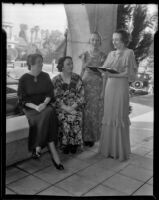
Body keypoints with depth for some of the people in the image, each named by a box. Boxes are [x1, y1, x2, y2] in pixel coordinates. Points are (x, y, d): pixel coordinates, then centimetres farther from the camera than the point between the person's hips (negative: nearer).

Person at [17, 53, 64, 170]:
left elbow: (50, 94, 5)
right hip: (30, 108, -3)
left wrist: (44, 103, -16)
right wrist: (35, 106, -21)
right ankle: (53, 152, -29)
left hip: (45, 105, 3)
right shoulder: (24, 79, -2)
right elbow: (22, 99, -4)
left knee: (50, 113, -33)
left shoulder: (45, 76, 6)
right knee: (48, 116, -33)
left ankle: (38, 147, -24)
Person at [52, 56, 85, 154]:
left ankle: (74, 143, -9)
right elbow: (55, 97, -3)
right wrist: (65, 108, -16)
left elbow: (81, 95, 2)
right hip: (61, 107, -1)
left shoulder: (77, 78, 6)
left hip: (75, 106, 1)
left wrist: (72, 107, -12)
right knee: (64, 119, -28)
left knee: (75, 119, -27)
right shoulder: (56, 80, 2)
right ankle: (64, 144, -9)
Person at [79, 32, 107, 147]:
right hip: (85, 84, 2)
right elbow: (82, 70, 13)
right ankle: (85, 136, 14)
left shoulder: (103, 56, 3)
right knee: (85, 111, 0)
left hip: (97, 85, -2)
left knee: (95, 111, 0)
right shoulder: (85, 54, 9)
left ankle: (93, 137, 13)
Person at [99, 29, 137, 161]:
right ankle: (108, 147, 18)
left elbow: (130, 73, -8)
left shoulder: (129, 53, -1)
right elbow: (106, 73, 15)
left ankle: (120, 150, 9)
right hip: (109, 87, 6)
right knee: (108, 117, 7)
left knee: (119, 117, -3)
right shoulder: (111, 54, 16)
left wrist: (115, 74, -20)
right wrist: (103, 90, 10)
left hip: (121, 87, -5)